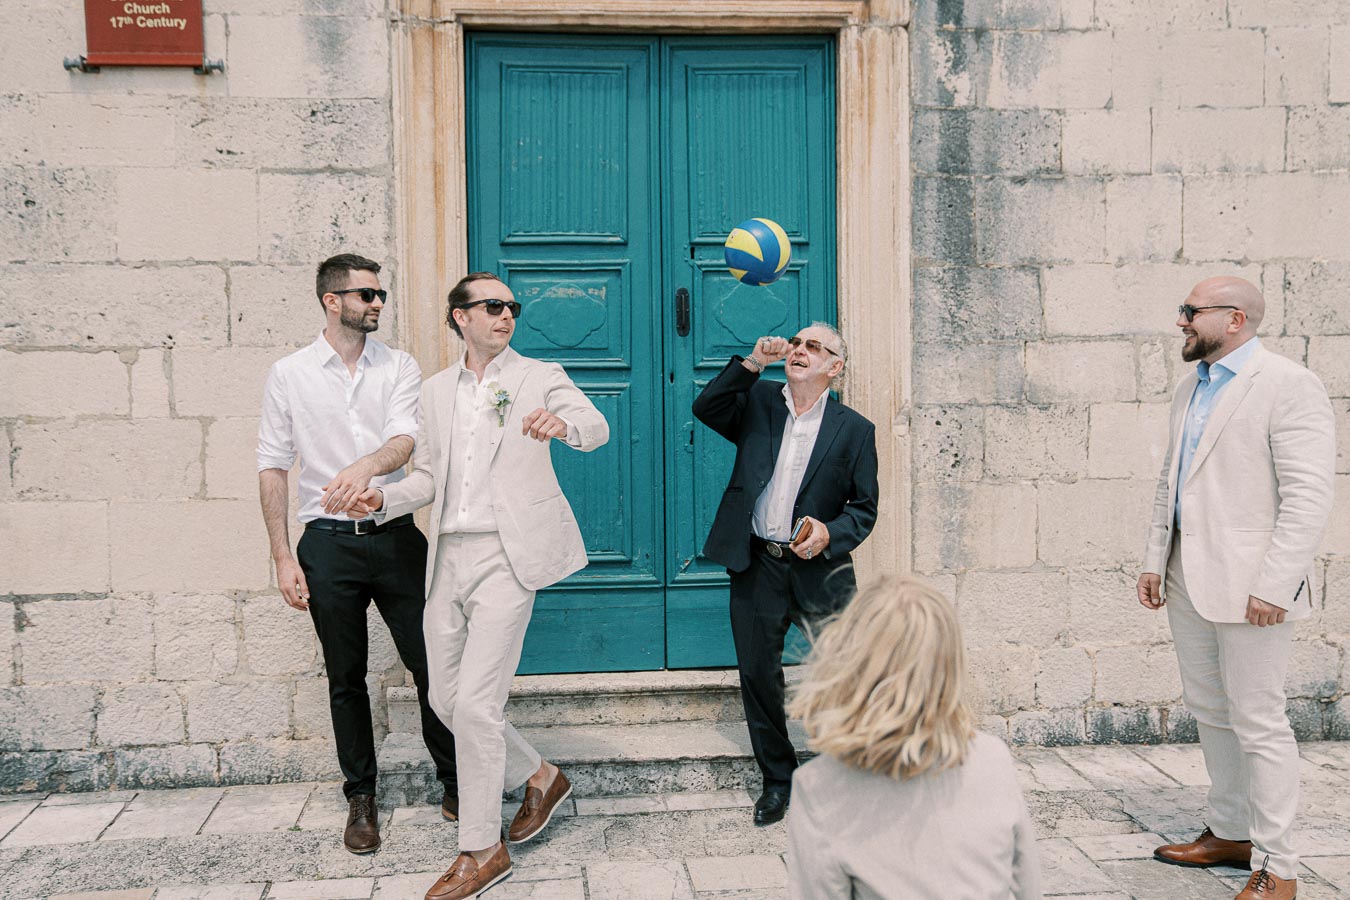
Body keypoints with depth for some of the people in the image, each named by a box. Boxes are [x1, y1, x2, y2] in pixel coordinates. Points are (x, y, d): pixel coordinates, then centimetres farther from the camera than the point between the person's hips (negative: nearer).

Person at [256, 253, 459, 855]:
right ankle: (361, 798, 24)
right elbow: (273, 466, 3)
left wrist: (366, 466, -35)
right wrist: (283, 557, -2)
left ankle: (455, 784, 19)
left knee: (431, 664, 3)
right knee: (345, 679, 9)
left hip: (395, 535, 0)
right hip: (329, 542, 0)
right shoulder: (288, 375, 3)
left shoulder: (399, 368, 5)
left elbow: (405, 439, -11)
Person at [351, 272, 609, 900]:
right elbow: (429, 474, 17)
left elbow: (596, 428, -15)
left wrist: (562, 423, -38)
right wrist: (384, 499, -3)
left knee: (475, 701, -10)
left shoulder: (539, 378, 2)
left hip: (506, 556, -6)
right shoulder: (436, 390, 15)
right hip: (449, 555, 6)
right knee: (446, 699, 11)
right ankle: (540, 778, 33)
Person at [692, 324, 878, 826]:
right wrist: (752, 363, -12)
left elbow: (864, 507, 3)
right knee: (758, 675, 7)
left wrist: (829, 533, -17)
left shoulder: (854, 430, 2)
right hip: (756, 565, 2)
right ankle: (777, 780, 24)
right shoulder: (758, 403, 8)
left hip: (819, 570, -2)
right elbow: (706, 409, -6)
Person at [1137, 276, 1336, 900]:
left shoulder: (1288, 385, -12)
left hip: (1250, 586, -8)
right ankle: (1230, 833, 32)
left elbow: (1309, 495, -17)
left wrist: (1273, 586, -21)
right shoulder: (1191, 387, 14)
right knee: (1209, 712, 17)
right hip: (1189, 582, 8)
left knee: (1258, 723, -2)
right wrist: (1154, 561, 14)